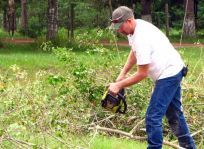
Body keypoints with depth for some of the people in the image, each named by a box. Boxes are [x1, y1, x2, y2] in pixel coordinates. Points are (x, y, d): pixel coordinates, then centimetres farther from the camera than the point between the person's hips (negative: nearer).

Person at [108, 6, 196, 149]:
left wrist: (118, 85, -16)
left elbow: (142, 74, -23)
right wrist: (122, 74, 10)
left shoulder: (141, 39, -29)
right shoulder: (137, 25, 1)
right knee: (174, 113, 21)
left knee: (153, 117, -12)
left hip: (168, 75, -11)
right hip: (173, 72, 11)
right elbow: (134, 52, 18)